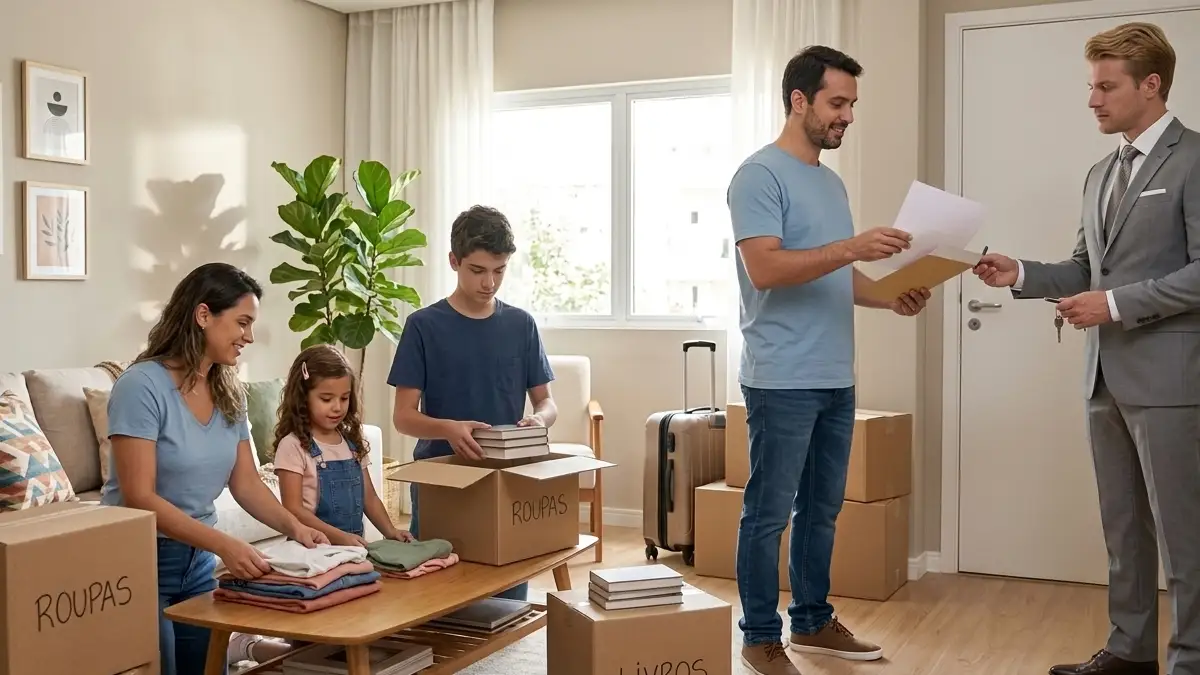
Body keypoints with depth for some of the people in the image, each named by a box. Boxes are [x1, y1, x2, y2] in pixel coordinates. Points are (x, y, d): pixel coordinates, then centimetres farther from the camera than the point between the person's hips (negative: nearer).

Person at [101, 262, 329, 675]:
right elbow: (139, 498, -24)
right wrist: (225, 545, -32)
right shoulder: (143, 385, -20)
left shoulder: (229, 393, 2)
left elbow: (246, 483, 5)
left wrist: (292, 525, -13)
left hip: (197, 558, 6)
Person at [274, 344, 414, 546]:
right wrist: (339, 537, -18)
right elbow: (293, 510, -9)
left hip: (354, 546, 5)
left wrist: (390, 531, 3)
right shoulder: (293, 446, -5)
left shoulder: (353, 443, 14)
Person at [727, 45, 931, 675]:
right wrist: (851, 247, -27)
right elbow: (765, 269, -20)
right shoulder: (760, 174, -9)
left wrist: (890, 295, 4)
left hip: (835, 379, 9)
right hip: (783, 381, -9)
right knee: (769, 513, 1)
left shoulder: (831, 182, 17)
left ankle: (813, 620, 29)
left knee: (822, 508, 16)